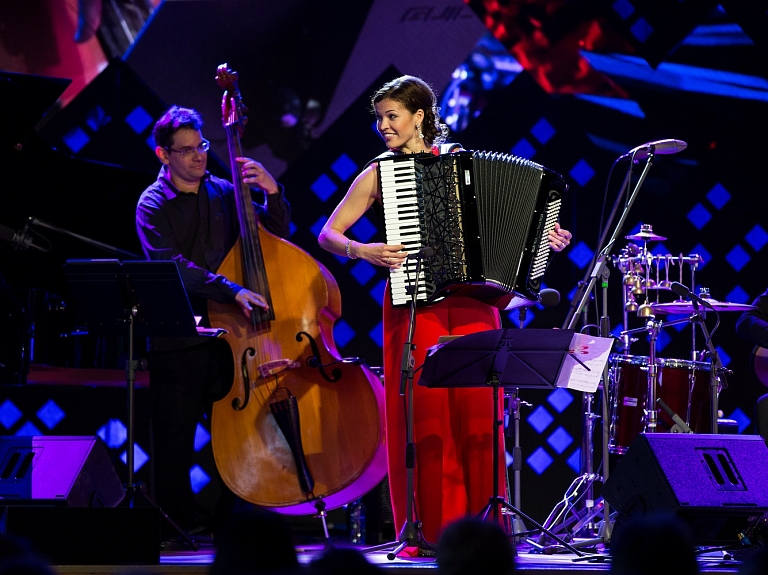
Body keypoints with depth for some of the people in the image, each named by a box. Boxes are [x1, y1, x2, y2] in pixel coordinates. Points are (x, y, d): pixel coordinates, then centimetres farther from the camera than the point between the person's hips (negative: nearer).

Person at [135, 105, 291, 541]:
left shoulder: (223, 193, 11)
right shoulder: (154, 205, -1)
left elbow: (277, 234, 13)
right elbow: (171, 265, -16)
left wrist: (272, 192, -6)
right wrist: (232, 290, -27)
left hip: (228, 337, 3)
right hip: (178, 345, -3)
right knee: (175, 450, 0)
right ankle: (178, 535, 10)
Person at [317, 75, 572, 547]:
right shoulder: (380, 174, 7)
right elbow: (328, 234, 6)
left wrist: (545, 239, 3)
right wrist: (363, 251, -12)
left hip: (471, 304, 1)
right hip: (413, 307, -1)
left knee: (476, 415, -4)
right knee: (423, 416, -6)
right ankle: (428, 530, 1)